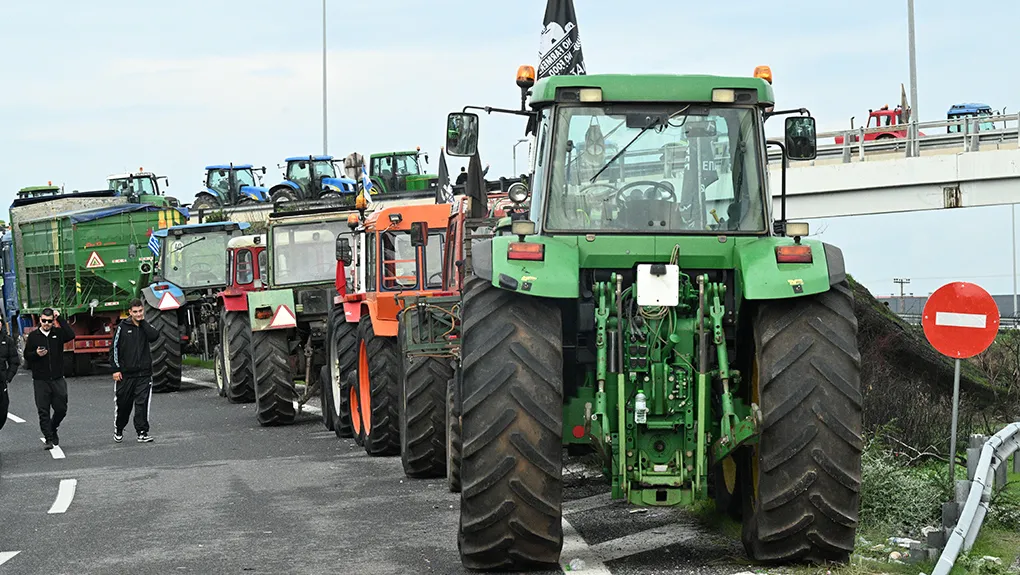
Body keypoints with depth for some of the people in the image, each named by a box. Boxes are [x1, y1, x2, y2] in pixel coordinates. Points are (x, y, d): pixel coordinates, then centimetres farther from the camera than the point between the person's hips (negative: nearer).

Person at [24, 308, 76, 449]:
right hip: (40, 380, -1)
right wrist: (36, 354, -14)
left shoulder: (58, 333, 5)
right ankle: (48, 439, 5)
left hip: (58, 379, 1)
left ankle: (52, 429, 29)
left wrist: (60, 319, -15)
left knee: (61, 409, 4)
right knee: (43, 411, -2)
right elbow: (26, 356, 7)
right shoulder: (33, 336, 5)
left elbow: (71, 335, -15)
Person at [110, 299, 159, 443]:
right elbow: (115, 348, 1)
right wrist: (116, 369, -4)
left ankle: (142, 432, -2)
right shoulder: (123, 327, 0)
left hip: (144, 373, 1)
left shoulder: (146, 326, 6)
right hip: (125, 373, -1)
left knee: (142, 403, -6)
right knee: (122, 403, 8)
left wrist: (143, 322, -10)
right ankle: (118, 431, 27)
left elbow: (154, 336, -16)